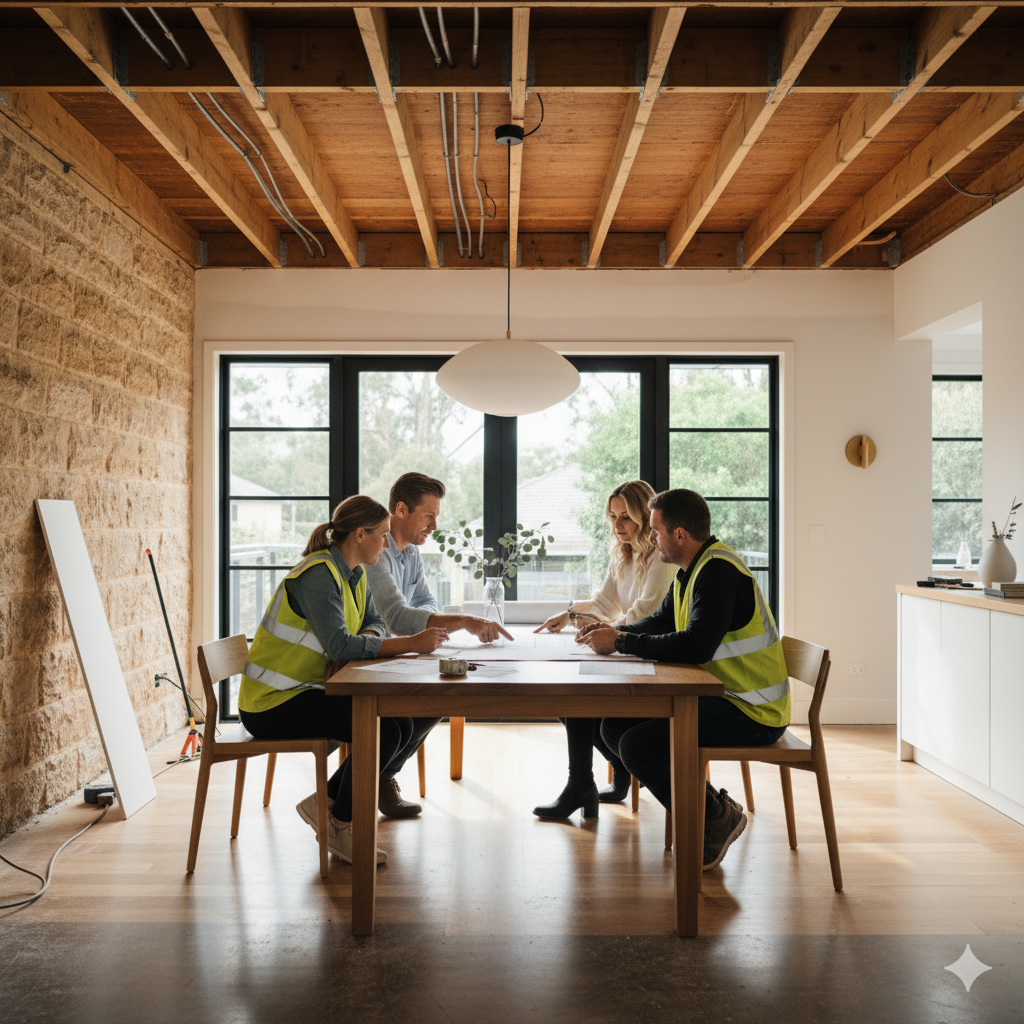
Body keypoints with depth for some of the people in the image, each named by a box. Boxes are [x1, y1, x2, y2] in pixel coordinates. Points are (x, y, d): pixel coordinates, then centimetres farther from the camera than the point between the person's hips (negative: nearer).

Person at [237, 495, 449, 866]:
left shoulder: (354, 574, 9)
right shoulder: (319, 575, -22)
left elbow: (374, 623, 10)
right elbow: (339, 644, -32)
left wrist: (367, 640, -15)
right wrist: (412, 643, -32)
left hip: (308, 692, 10)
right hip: (272, 702, -10)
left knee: (404, 727, -1)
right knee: (382, 732, -22)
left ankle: (326, 802, 9)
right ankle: (340, 827, -2)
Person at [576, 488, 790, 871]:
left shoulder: (718, 570, -21)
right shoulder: (692, 568, 11)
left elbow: (696, 646, -31)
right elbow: (662, 622, 22)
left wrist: (620, 642, -21)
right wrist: (614, 632, 3)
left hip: (752, 711, -10)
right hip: (720, 696, 10)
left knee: (638, 746, -22)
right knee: (615, 728, 5)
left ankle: (716, 817, 1)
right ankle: (709, 807, 11)